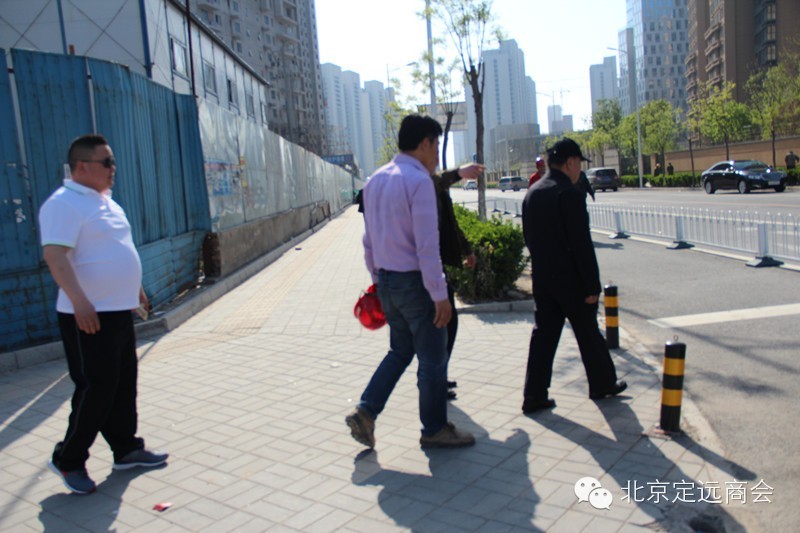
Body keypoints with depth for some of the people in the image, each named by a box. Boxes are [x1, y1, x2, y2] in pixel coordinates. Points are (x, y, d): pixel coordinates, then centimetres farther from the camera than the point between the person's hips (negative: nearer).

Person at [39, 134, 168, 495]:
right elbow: (55, 256, -25)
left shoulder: (105, 201, 15)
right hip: (89, 317, -9)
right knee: (96, 390, -3)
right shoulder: (63, 204, -15)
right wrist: (79, 301, -33)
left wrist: (135, 288, 25)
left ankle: (126, 450, 28)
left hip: (119, 311, 9)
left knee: (124, 385, 15)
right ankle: (68, 459, 16)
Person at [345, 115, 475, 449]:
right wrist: (440, 295, -17)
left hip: (386, 281, 8)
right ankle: (434, 430, 23)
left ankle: (365, 412, 15)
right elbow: (427, 246, -21)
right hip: (415, 282, -8)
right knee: (432, 359, 8)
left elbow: (368, 240, 13)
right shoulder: (419, 181, -17)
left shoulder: (375, 180, 8)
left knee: (400, 351, 22)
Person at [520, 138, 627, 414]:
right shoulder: (570, 194, -17)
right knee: (588, 334, 12)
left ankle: (534, 396, 10)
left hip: (542, 278, 6)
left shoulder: (531, 194, 6)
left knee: (543, 334, 9)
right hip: (571, 279, -6)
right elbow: (582, 244, -19)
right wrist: (592, 285, -14)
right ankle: (602, 384, 31)